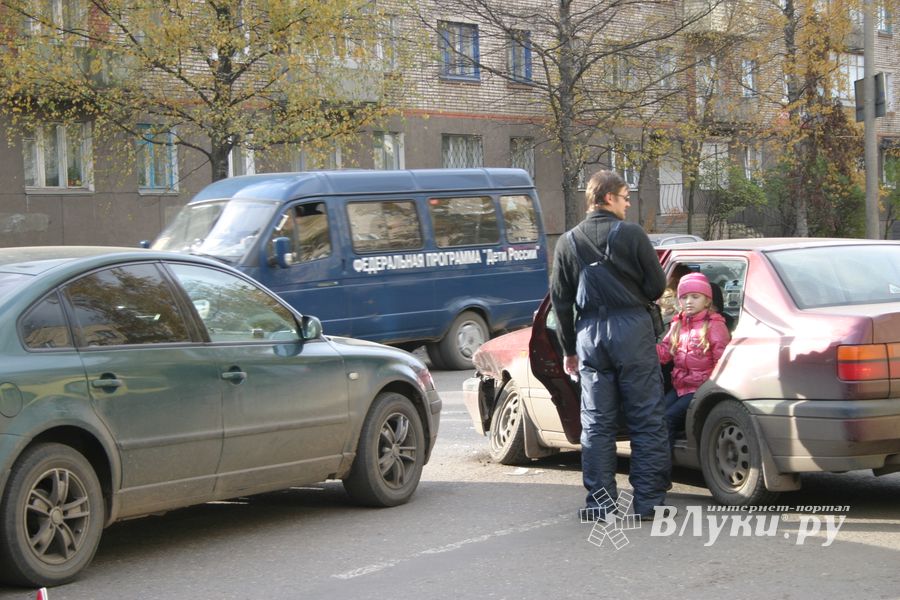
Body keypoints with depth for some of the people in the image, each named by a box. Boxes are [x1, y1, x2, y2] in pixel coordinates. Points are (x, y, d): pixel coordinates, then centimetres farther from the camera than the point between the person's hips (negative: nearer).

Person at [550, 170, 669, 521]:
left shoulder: (568, 242, 7)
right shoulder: (631, 234, -5)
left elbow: (560, 300, 9)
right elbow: (656, 286, -4)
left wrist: (569, 349, 16)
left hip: (589, 333, 3)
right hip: (632, 328, -3)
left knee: (596, 422, 9)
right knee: (646, 419, 3)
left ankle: (599, 500, 8)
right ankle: (647, 500, 3)